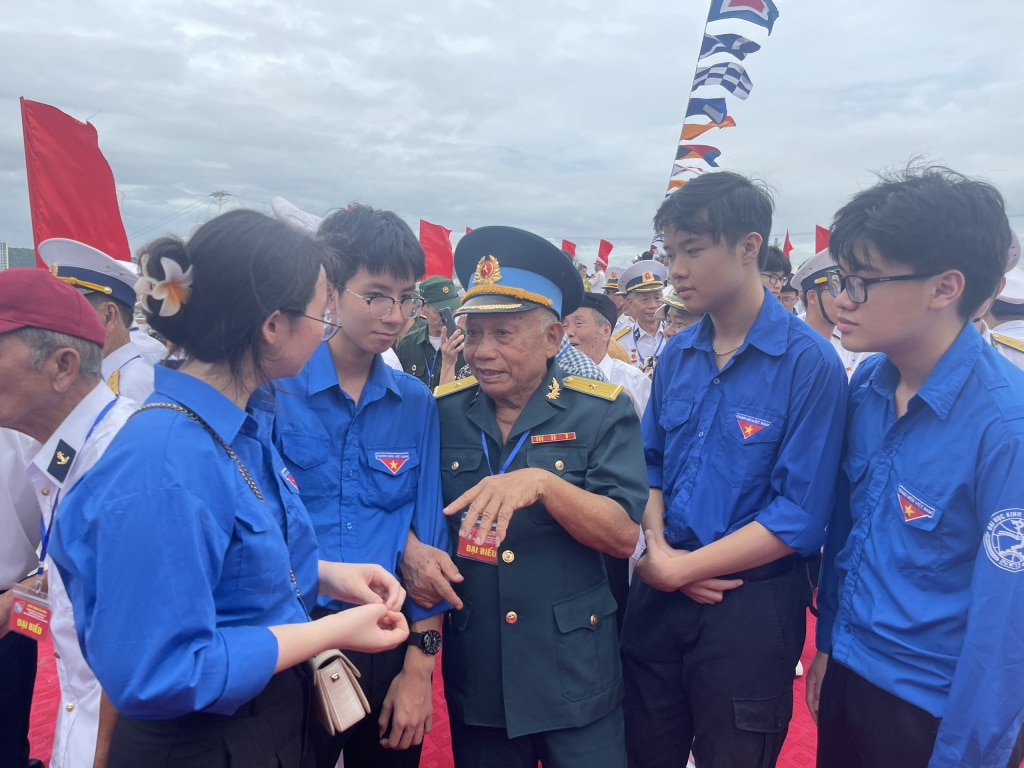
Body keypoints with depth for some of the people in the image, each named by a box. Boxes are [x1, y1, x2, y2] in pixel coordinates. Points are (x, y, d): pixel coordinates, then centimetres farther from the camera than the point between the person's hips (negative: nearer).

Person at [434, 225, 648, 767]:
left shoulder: (601, 413, -8)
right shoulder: (443, 413, -1)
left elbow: (624, 535, -16)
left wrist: (544, 484, -29)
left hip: (575, 672, -2)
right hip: (474, 671, 3)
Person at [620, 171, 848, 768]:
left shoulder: (810, 363, -15)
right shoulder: (678, 354, 3)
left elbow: (801, 516, -16)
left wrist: (681, 568, -15)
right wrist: (657, 544, -6)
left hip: (751, 602, -5)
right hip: (660, 591, 5)